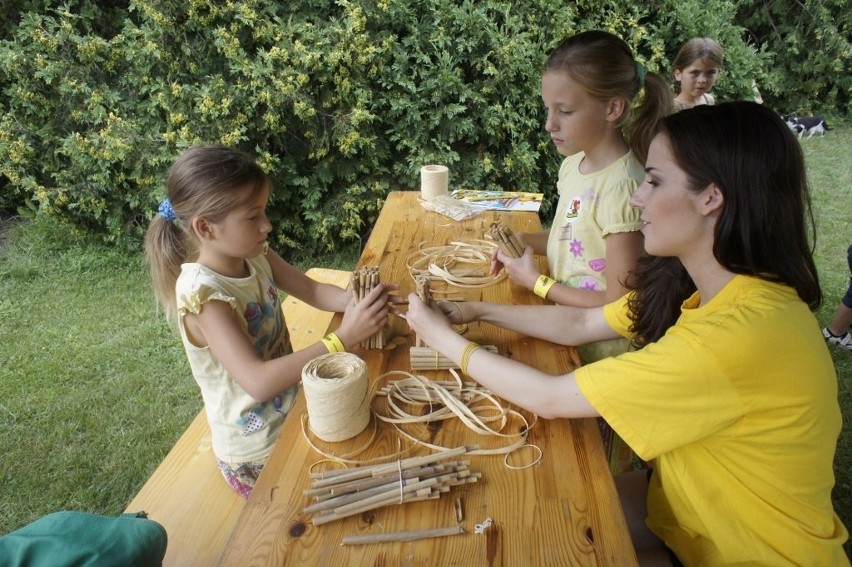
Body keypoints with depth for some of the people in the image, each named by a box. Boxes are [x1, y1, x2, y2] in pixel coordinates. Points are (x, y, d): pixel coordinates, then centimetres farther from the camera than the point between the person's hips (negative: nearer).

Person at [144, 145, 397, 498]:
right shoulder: (203, 294, -28)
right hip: (258, 455, -7)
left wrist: (357, 300, -19)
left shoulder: (254, 255, -7)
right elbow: (258, 382, -36)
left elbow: (313, 291, 2)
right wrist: (344, 338, -38)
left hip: (292, 413, 7)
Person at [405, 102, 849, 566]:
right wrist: (478, 311, -6)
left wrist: (442, 337, -17)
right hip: (692, 501, 6)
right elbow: (580, 325, 2)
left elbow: (549, 398, -29)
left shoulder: (744, 330, -35)